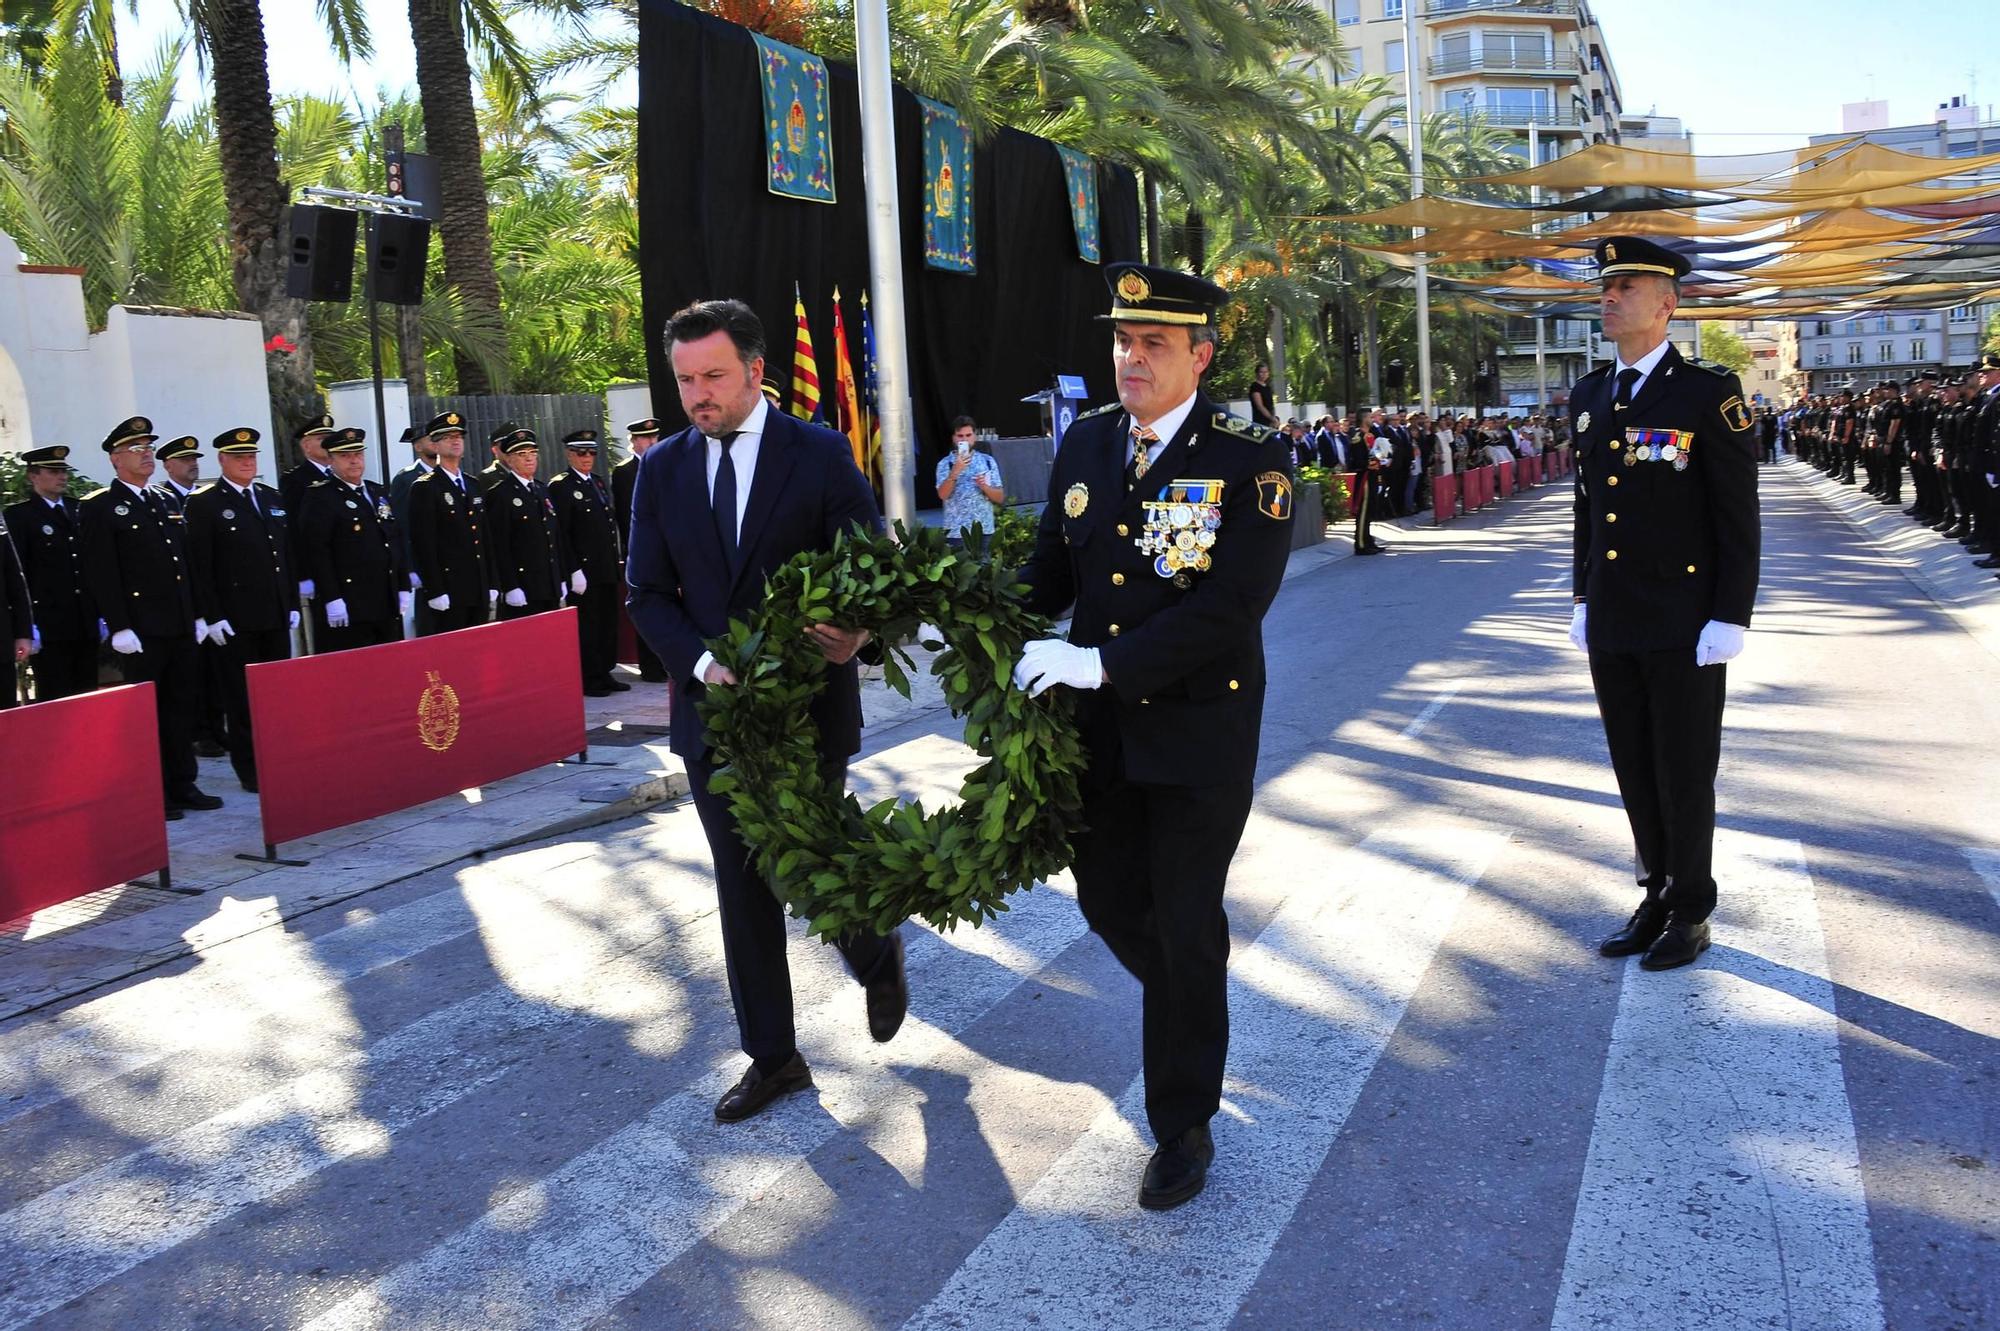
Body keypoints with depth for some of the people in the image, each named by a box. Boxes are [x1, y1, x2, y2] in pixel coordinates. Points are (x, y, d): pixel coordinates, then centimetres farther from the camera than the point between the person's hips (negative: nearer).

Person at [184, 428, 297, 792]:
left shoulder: (273, 500, 15)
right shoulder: (203, 504, -3)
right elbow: (199, 567, -8)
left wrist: (293, 604, 11)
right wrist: (212, 617, -13)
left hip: (276, 615, 5)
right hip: (234, 620, -5)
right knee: (240, 700, 1)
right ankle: (249, 771, 8)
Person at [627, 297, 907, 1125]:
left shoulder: (820, 456, -7)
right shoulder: (662, 469, 3)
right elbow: (649, 593, 3)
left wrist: (857, 633, -29)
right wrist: (702, 663, -15)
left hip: (809, 706, -3)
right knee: (742, 889, 10)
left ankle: (877, 957, 39)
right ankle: (772, 1058, 24)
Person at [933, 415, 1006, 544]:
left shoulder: (988, 461, 7)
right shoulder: (945, 464, 1)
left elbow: (1000, 498, 6)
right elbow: (942, 495, -13)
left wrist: (984, 487, -12)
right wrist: (955, 472, -25)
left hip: (985, 531, 2)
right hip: (956, 533, -2)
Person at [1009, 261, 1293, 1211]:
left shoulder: (1251, 463, -14)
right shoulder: (1085, 444, 3)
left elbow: (1229, 607, -23)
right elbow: (1050, 572, 7)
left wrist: (1102, 662, -27)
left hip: (1199, 733, -5)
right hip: (1099, 730, 5)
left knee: (1186, 929, 5)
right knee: (1109, 901, 16)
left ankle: (1182, 1124, 24)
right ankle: (1189, 1010, 49)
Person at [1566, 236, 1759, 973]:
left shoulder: (1709, 392, -9)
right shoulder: (1588, 395, 10)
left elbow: (1738, 515, -10)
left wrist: (1730, 618, -14)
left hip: (1683, 625, -5)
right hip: (1612, 623, 6)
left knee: (1685, 774, 5)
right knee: (1634, 771, 13)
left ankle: (1691, 912, 20)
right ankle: (1657, 897, 27)